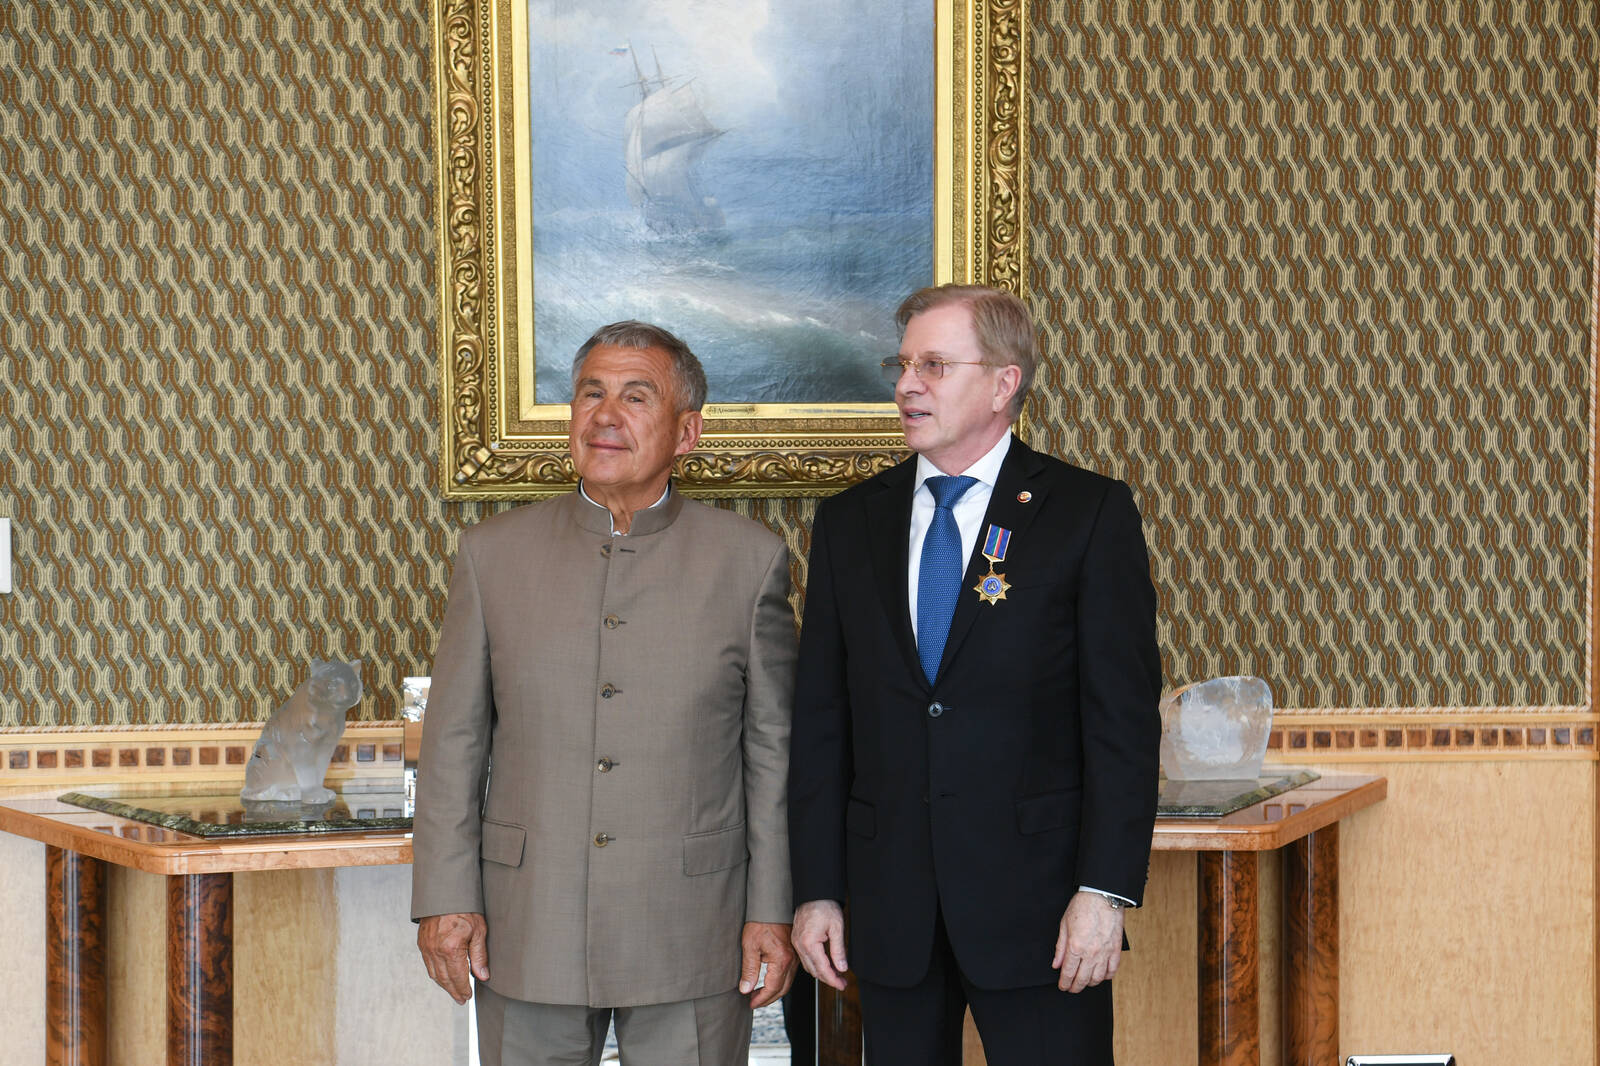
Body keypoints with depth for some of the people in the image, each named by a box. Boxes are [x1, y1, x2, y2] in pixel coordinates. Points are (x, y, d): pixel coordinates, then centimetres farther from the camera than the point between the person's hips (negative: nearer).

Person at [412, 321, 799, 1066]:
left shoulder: (749, 561, 1)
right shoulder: (493, 553, 5)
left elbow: (774, 751, 2)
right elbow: (454, 743, 6)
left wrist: (773, 911, -1)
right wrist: (445, 898, 0)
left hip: (689, 940, -1)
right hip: (529, 933, 1)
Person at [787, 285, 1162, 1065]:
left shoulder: (1090, 513, -1)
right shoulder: (850, 523, 10)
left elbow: (1125, 716, -5)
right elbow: (820, 721, 9)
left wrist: (1104, 890, -12)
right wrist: (815, 890, 3)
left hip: (1035, 906, -3)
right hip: (889, 909, 4)